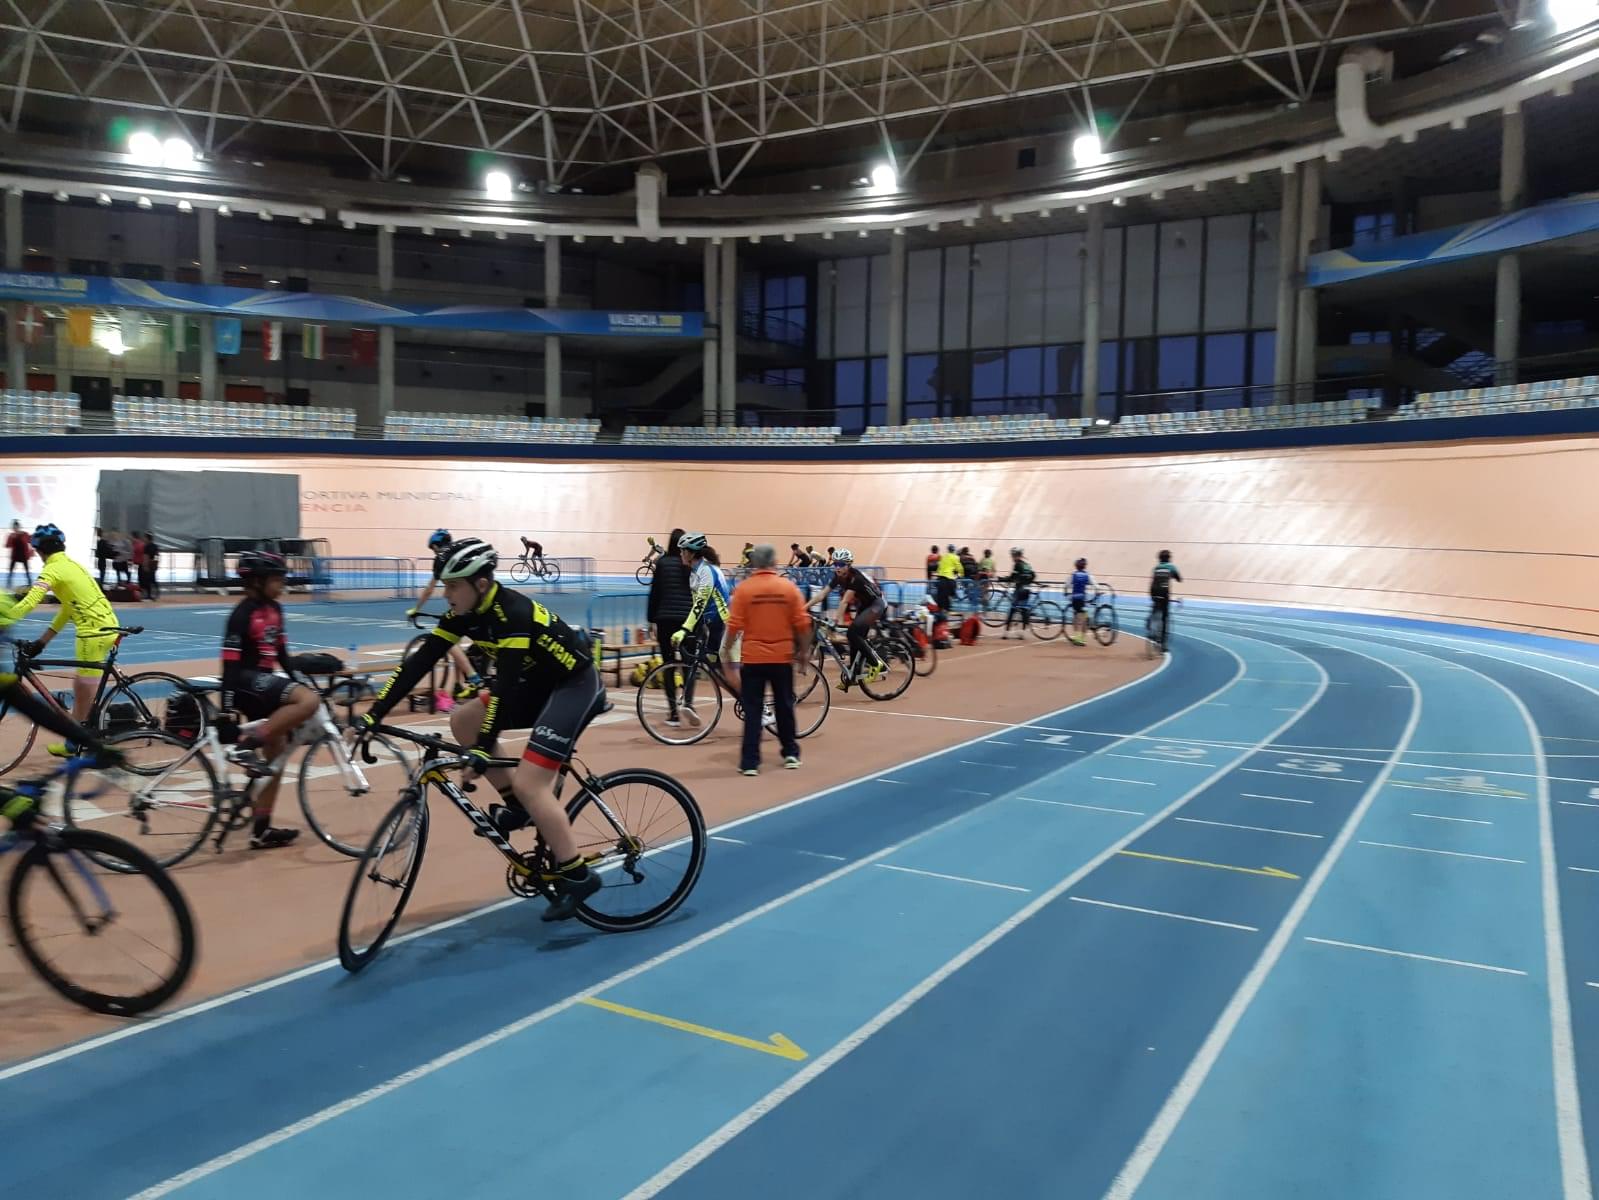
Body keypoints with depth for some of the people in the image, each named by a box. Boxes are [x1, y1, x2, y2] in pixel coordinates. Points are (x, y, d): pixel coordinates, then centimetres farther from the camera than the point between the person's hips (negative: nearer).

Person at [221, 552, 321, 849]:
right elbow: (231, 664, -19)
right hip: (249, 683, -9)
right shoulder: (242, 615, -17)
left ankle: (262, 830, 17)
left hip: (268, 683, 9)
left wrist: (297, 682, 18)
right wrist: (228, 709, -22)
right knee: (309, 701, -31)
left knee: (276, 756, 10)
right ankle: (246, 745, -21)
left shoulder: (274, 609, 9)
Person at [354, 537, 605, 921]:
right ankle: (516, 805, 12)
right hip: (540, 684, 9)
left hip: (576, 686, -9)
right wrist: (374, 714, -9)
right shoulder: (466, 612, -3)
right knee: (463, 721, 1)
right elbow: (420, 662, -5)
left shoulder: (512, 613, -28)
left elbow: (506, 685, -34)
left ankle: (578, 876, -7)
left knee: (528, 783, -17)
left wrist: (483, 750, -38)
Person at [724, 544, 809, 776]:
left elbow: (734, 625, -8)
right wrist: (804, 650, 11)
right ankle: (791, 753, 26)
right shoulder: (789, 588, -2)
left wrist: (726, 649, 6)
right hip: (782, 657, 2)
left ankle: (750, 762, 2)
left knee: (753, 711, 3)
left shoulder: (743, 589, -6)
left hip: (753, 657, -1)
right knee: (784, 706, 17)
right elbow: (803, 624, -2)